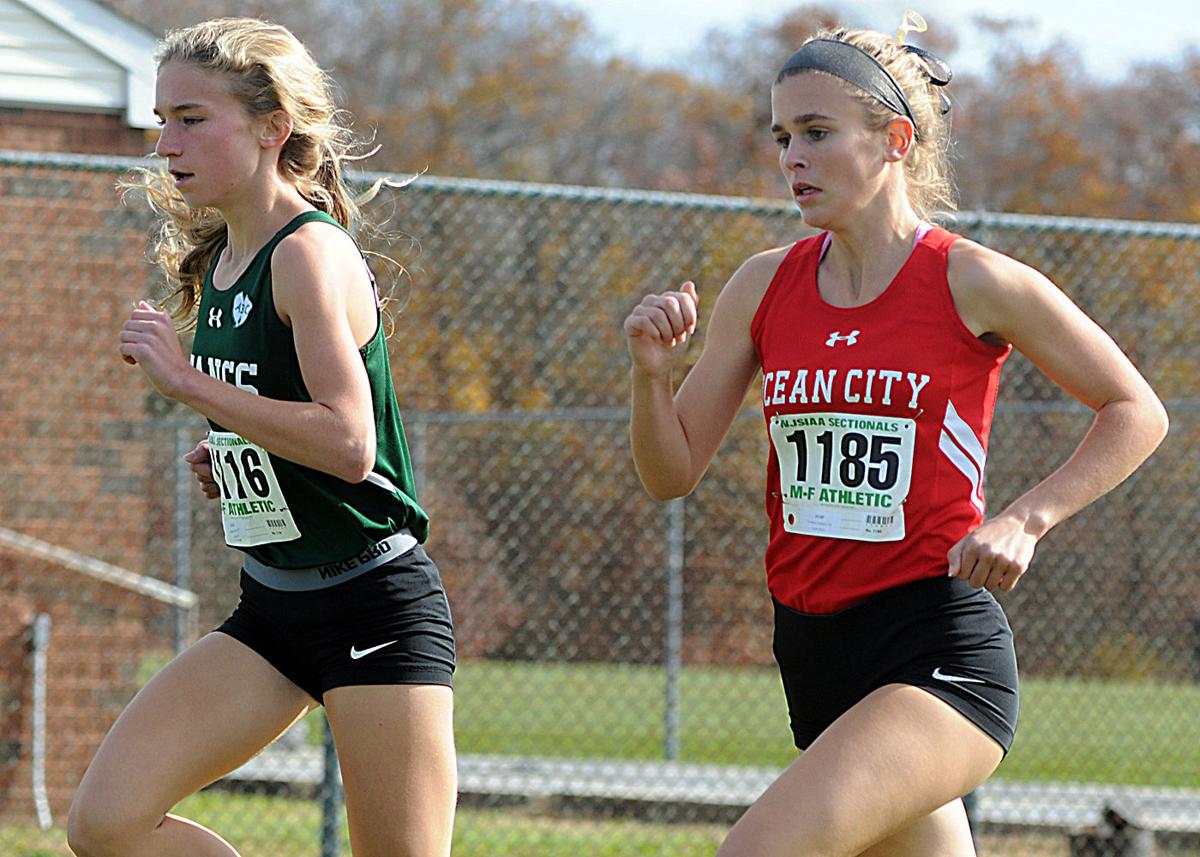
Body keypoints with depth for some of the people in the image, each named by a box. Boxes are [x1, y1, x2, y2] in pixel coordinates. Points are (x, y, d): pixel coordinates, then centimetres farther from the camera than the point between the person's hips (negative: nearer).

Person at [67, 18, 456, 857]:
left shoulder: (311, 254, -15)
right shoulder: (215, 261, 11)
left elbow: (348, 444, -26)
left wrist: (187, 380, -23)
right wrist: (229, 456, 6)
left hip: (375, 605, -8)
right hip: (271, 605, 9)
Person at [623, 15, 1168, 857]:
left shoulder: (972, 283, -6)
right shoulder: (764, 288, 8)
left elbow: (1137, 413, 3)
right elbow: (672, 473, 10)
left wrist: (1026, 518, -10)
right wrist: (651, 370, -8)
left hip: (940, 651, -6)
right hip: (813, 651, 6)